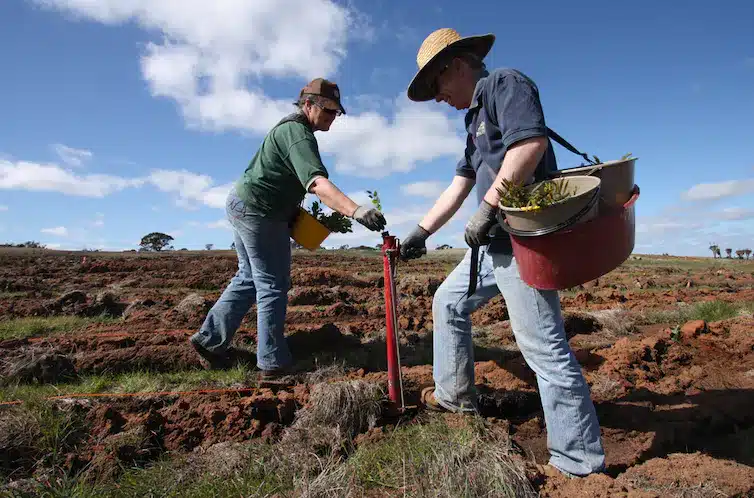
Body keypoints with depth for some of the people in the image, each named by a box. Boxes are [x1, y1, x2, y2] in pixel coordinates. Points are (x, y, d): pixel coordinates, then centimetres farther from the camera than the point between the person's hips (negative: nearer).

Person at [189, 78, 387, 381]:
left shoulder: (290, 128, 17)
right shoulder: (298, 133, -18)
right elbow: (317, 182, -35)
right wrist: (356, 211, -48)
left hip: (242, 206, 10)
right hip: (259, 212, -10)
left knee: (249, 279, 18)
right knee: (273, 287, -3)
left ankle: (210, 340, 24)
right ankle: (273, 364, 5)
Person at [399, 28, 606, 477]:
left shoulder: (505, 83, -3)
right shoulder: (477, 119, 25)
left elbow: (531, 143, -23)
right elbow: (458, 187, 22)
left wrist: (486, 210, -20)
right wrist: (421, 233, 20)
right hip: (496, 240, 10)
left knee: (543, 346, -7)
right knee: (449, 303, 18)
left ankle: (580, 461, 8)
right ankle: (455, 394, 31)